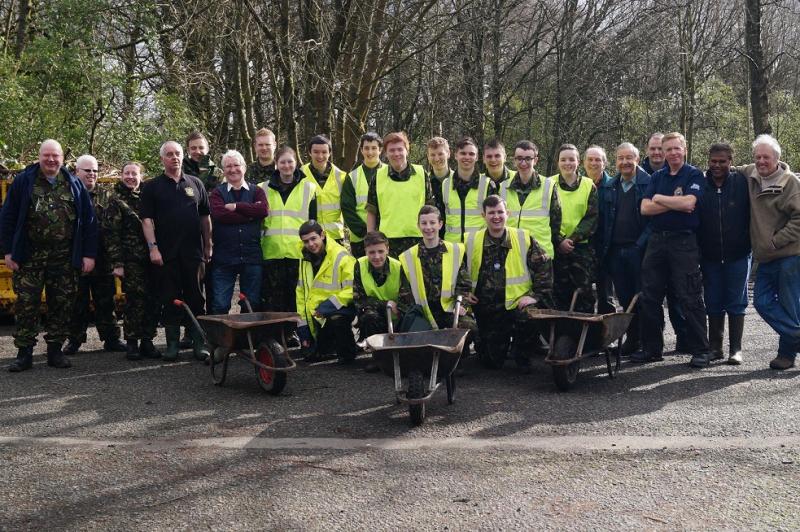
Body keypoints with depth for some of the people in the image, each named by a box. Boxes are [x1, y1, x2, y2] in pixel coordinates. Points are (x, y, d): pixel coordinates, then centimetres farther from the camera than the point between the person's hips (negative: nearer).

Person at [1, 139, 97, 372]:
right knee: (26, 304, -1)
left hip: (64, 257, 2)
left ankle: (55, 350, 17)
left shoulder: (74, 185, 7)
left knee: (62, 305, 6)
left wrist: (89, 254, 0)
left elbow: (89, 220, 6)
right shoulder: (23, 182, 3)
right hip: (30, 256, -1)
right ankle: (24, 354, 7)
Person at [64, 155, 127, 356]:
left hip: (102, 258, 2)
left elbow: (114, 226, 5)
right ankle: (75, 340, 15)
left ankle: (111, 338, 15)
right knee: (77, 301, 6)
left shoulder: (106, 197, 9)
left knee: (105, 300, 8)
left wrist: (114, 252, -5)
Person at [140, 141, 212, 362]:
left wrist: (208, 246, 10)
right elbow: (146, 219, 0)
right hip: (165, 254, -1)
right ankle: (172, 343, 11)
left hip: (193, 252, 1)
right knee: (170, 300, 3)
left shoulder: (195, 184, 11)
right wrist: (153, 247, -10)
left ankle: (199, 343, 10)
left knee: (195, 298, 4)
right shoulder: (152, 187, 5)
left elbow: (205, 217, 14)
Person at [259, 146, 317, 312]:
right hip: (272, 253, 1)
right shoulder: (264, 189, 13)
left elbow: (313, 221, 10)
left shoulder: (308, 188, 10)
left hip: (299, 252, -1)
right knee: (273, 301, 1)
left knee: (297, 300, 2)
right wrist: (257, 246, 12)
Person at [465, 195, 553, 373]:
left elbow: (544, 265, -2)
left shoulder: (523, 238, -4)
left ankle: (521, 354, -4)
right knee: (493, 362, 2)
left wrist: (536, 295, -10)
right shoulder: (472, 241, 1)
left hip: (518, 302, -1)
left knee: (530, 317, -36)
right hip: (488, 310, 1)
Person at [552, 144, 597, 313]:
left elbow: (592, 218, 0)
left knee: (584, 292, -1)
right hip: (556, 248, 0)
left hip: (582, 247, 0)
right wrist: (559, 241, -12)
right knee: (560, 292, 3)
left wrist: (573, 239, -11)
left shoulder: (588, 185, 5)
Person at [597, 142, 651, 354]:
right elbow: (602, 220, 14)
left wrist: (642, 243, -16)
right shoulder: (610, 187, 13)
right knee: (624, 299, 9)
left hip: (638, 250, -5)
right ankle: (631, 338, 19)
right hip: (615, 251, 5)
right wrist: (602, 248, 6)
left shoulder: (648, 184, -4)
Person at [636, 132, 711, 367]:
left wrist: (659, 198, -4)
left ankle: (700, 350, 5)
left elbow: (688, 202, -18)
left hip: (684, 242, -5)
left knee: (689, 299, -4)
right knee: (649, 297, 7)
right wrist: (675, 204, -9)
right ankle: (651, 348, 17)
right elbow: (645, 208, 1)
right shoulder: (657, 177, 13)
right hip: (657, 240, 5)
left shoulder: (694, 175, 0)